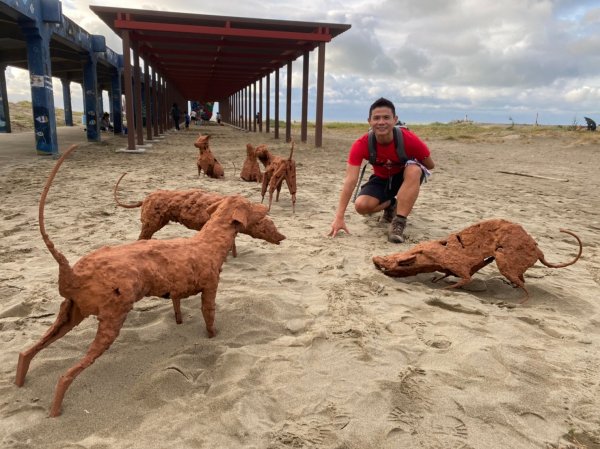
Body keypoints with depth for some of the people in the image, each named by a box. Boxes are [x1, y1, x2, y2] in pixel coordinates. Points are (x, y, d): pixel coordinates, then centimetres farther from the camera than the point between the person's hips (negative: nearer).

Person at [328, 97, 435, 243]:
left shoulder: (409, 139, -30)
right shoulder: (361, 145, -27)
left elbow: (430, 166, -11)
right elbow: (350, 180, -32)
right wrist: (339, 218, -38)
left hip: (405, 177, -1)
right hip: (381, 179, 2)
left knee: (414, 170, -36)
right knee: (361, 205, -25)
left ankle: (399, 223, -31)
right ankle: (390, 205, 9)